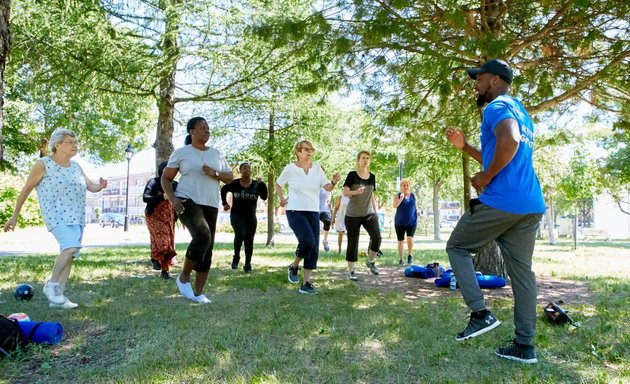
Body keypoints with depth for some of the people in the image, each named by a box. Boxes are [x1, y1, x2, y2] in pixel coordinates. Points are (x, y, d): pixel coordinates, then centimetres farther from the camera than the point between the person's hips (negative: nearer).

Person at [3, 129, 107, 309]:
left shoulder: (76, 166, 12)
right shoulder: (43, 164, -5)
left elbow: (91, 186, 12)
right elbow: (26, 189, -1)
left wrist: (101, 185, -12)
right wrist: (15, 216, 1)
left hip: (77, 216, 7)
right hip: (57, 216, -7)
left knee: (69, 254, 6)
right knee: (71, 247, -26)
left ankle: (58, 297, 13)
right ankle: (51, 285, -9)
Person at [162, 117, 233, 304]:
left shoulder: (216, 154, 13)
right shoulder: (181, 152, 2)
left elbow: (230, 177, 11)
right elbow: (166, 178, 5)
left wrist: (214, 173, -9)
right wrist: (172, 198, -12)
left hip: (210, 206, 5)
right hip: (187, 202, -5)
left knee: (207, 249, 3)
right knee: (203, 236, -28)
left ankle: (198, 292, 14)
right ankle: (183, 277, -8)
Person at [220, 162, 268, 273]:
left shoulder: (256, 185, -1)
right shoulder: (234, 183, -4)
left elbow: (264, 197, -13)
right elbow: (223, 189, 14)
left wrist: (262, 184, -22)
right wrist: (225, 203, 12)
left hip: (251, 216, 3)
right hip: (236, 215, -2)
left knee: (249, 240, 3)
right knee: (240, 234, -25)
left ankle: (248, 264, 14)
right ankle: (236, 256, -3)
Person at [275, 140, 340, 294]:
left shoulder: (317, 168, 2)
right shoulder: (290, 168, -5)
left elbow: (327, 187, -4)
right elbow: (278, 184, 12)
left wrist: (334, 182, -23)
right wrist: (281, 198, 1)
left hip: (313, 212, 4)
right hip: (295, 211, -4)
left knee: (314, 248, 2)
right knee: (307, 240, -24)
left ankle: (306, 283, 12)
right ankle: (294, 266, 5)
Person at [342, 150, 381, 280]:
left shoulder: (372, 177, 10)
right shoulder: (352, 175, -4)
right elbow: (345, 192, -10)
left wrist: (375, 211, 16)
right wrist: (356, 192, -29)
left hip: (369, 213, 4)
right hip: (352, 215, -3)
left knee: (377, 237, -14)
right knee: (353, 243, 0)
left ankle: (371, 261, 11)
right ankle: (351, 271, 13)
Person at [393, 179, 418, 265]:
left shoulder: (413, 196, 8)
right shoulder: (398, 195, 0)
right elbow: (394, 205, -15)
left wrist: (417, 211, 0)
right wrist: (401, 198, -28)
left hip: (411, 222, 1)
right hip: (400, 222, -1)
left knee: (410, 238, -17)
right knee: (400, 241, 5)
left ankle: (410, 254, 7)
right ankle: (400, 259, 17)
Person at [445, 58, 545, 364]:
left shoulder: (497, 107, -5)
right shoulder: (520, 112, 26)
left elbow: (509, 142, -27)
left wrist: (485, 178, -16)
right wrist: (464, 146, 24)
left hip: (500, 201, -9)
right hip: (531, 205, 9)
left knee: (456, 247, 8)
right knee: (521, 270, 9)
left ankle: (481, 313, -1)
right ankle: (524, 345, 12)